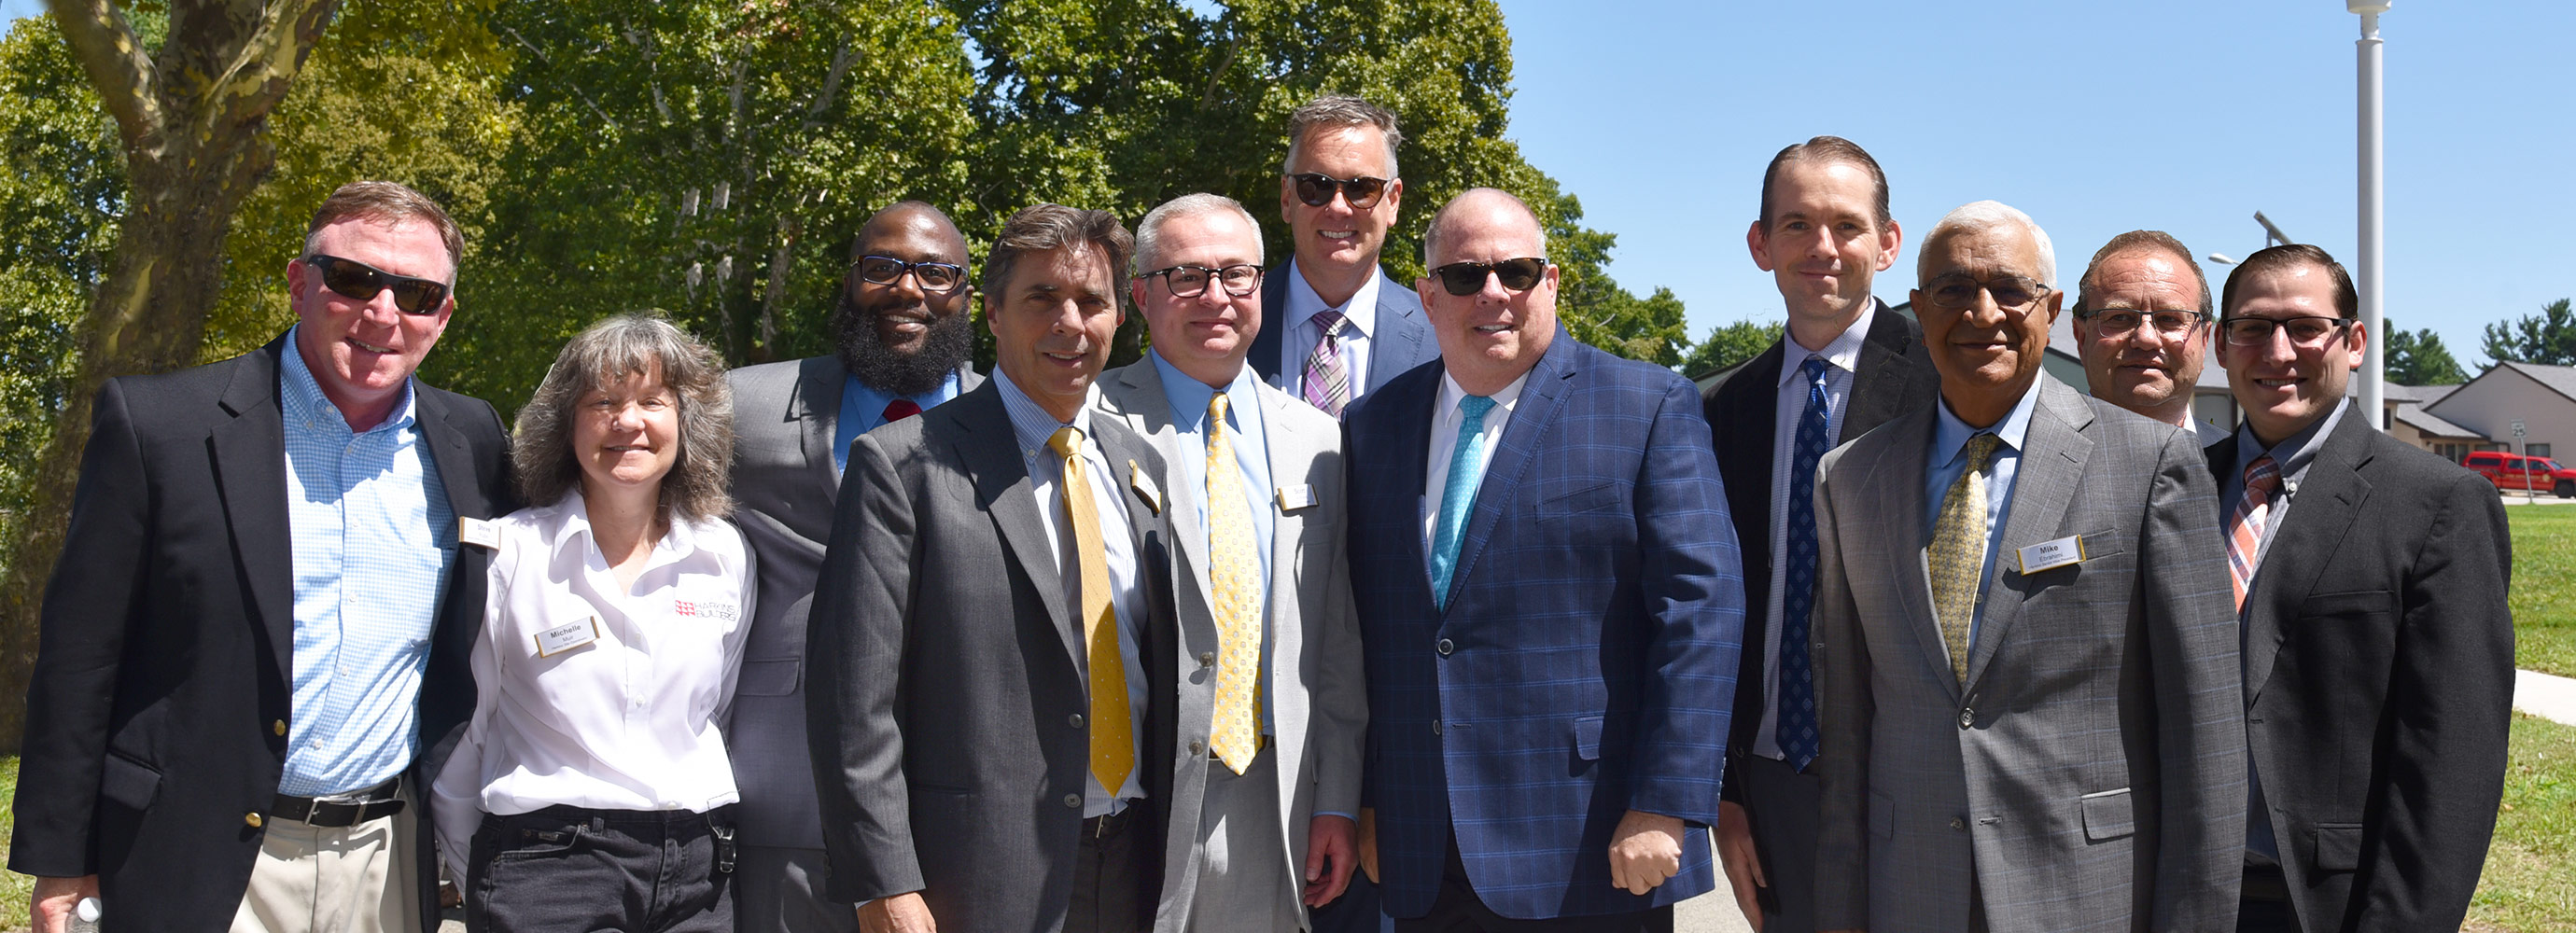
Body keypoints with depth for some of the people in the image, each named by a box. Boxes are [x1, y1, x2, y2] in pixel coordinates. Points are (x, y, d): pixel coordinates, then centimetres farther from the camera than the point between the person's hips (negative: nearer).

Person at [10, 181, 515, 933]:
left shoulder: (471, 443, 3)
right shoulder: (158, 422, -7)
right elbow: (81, 656, -4)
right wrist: (59, 861, -4)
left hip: (392, 863, 3)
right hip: (201, 869, -3)